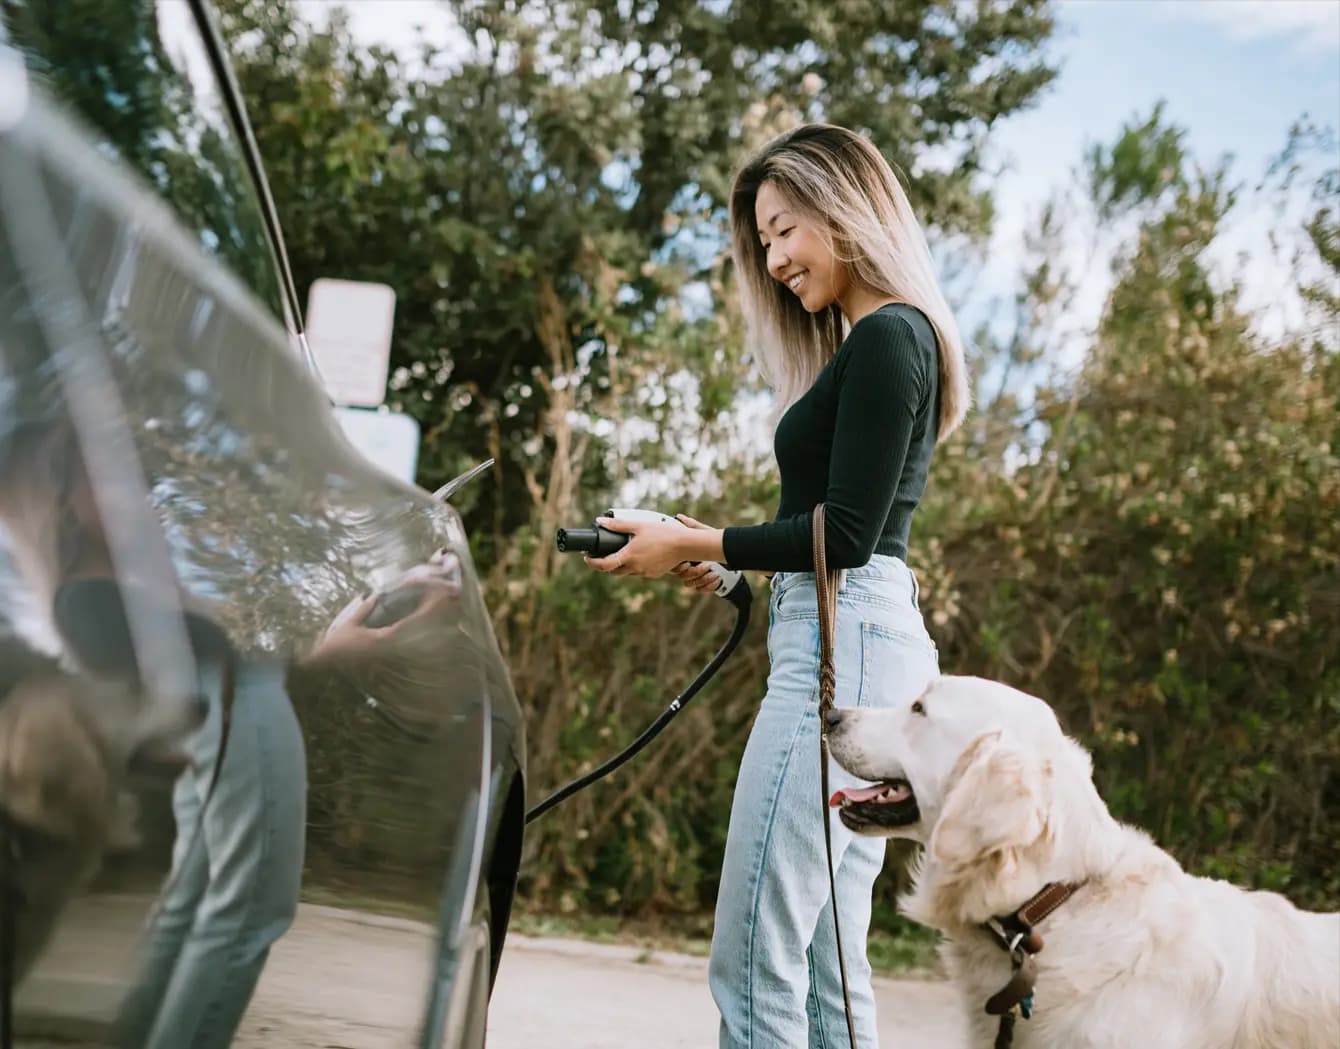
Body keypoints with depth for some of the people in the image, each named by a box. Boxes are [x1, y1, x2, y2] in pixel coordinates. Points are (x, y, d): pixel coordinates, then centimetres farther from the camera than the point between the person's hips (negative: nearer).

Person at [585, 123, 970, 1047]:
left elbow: (847, 532, -14)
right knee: (828, 964, 11)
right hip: (867, 637, 11)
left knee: (755, 962, -11)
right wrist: (716, 554, 16)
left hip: (843, 640, -11)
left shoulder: (885, 338, -8)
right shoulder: (896, 339, 21)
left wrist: (699, 545, -7)